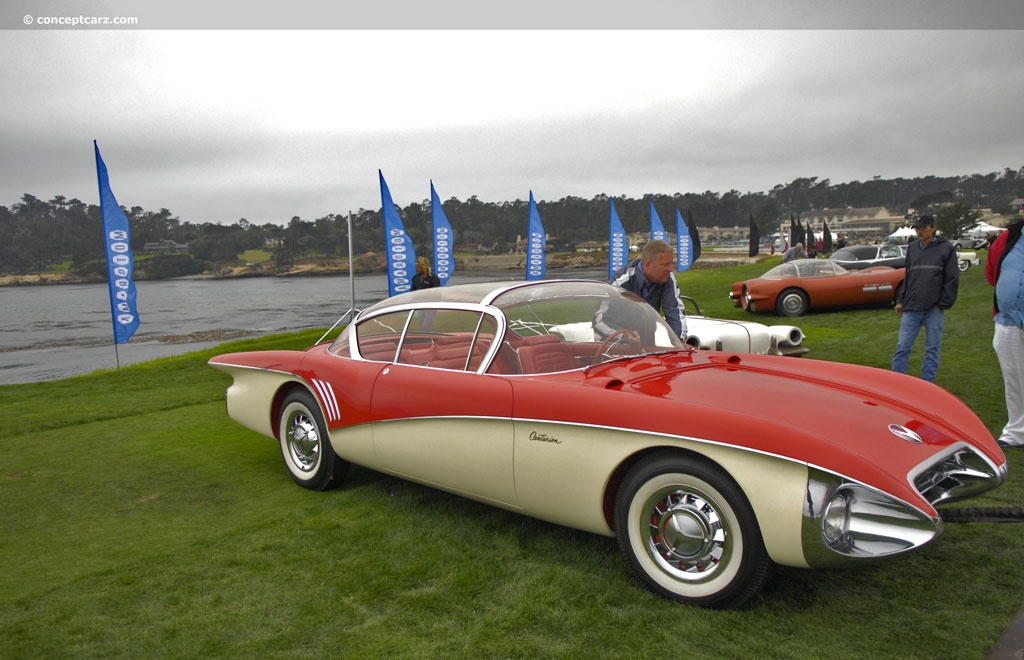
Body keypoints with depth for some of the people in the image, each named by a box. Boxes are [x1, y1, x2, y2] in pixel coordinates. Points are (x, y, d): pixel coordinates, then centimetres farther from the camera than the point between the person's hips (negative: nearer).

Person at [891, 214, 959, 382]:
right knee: (902, 346, 0)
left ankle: (927, 384, 15)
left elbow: (952, 279, -1)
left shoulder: (946, 248, 0)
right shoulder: (912, 248, 12)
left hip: (934, 309, -3)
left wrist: (942, 303, -7)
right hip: (911, 308, 3)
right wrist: (900, 300, 10)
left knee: (932, 348, 7)